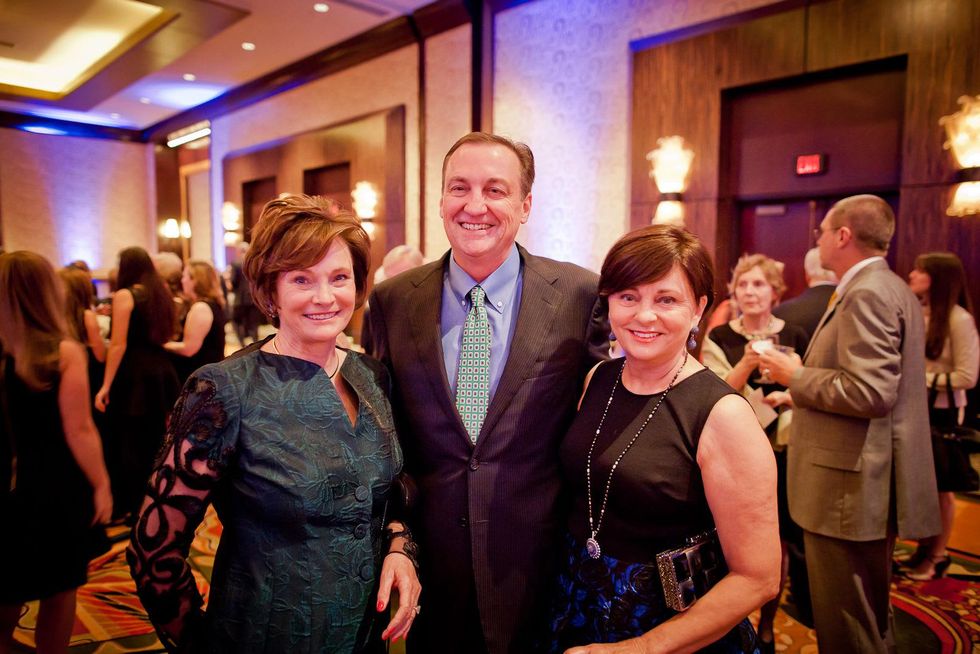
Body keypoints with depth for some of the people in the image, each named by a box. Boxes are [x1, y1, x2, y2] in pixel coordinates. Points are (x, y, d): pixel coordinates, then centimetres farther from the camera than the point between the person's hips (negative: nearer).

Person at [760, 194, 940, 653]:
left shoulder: (867, 294, -18)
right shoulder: (891, 289, 15)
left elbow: (871, 392, -26)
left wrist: (796, 376, -13)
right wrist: (803, 384, 18)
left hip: (850, 487, -11)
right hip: (872, 482, 11)